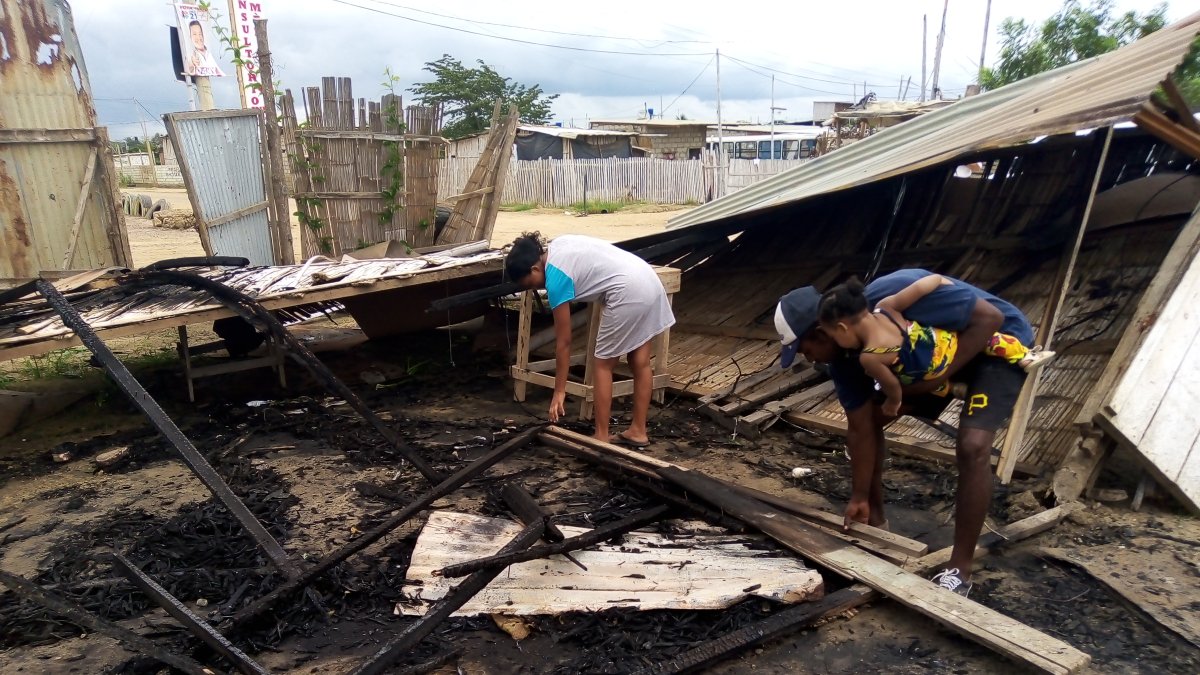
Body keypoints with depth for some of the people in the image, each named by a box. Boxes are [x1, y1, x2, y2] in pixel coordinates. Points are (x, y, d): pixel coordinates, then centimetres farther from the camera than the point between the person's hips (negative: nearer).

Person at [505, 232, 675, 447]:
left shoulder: (556, 280, -8)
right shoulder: (557, 245, 14)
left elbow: (563, 342, -4)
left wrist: (559, 391, 3)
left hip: (628, 292, -9)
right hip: (649, 281, 9)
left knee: (603, 365, 5)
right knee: (640, 362, 14)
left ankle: (601, 437, 11)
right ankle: (638, 431, 24)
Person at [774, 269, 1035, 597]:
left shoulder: (896, 295, -38)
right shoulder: (843, 356, -14)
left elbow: (990, 317, -30)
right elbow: (861, 429, -6)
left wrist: (939, 377, -33)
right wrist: (859, 497, -1)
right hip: (936, 351, 7)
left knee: (972, 446, -24)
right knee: (869, 417, 2)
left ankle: (959, 569, -10)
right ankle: (876, 521, 19)